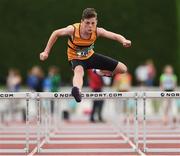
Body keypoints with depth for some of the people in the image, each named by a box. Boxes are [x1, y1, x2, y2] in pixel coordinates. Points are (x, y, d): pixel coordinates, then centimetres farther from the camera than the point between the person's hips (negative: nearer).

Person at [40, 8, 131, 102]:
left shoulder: (97, 31, -26)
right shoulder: (73, 29, -31)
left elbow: (115, 36, -33)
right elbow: (56, 34, -15)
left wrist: (124, 41, -56)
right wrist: (46, 52, -14)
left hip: (90, 56, 4)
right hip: (76, 58, -4)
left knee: (123, 69, 4)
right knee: (79, 70, -44)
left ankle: (99, 73, 29)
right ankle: (77, 90, -74)